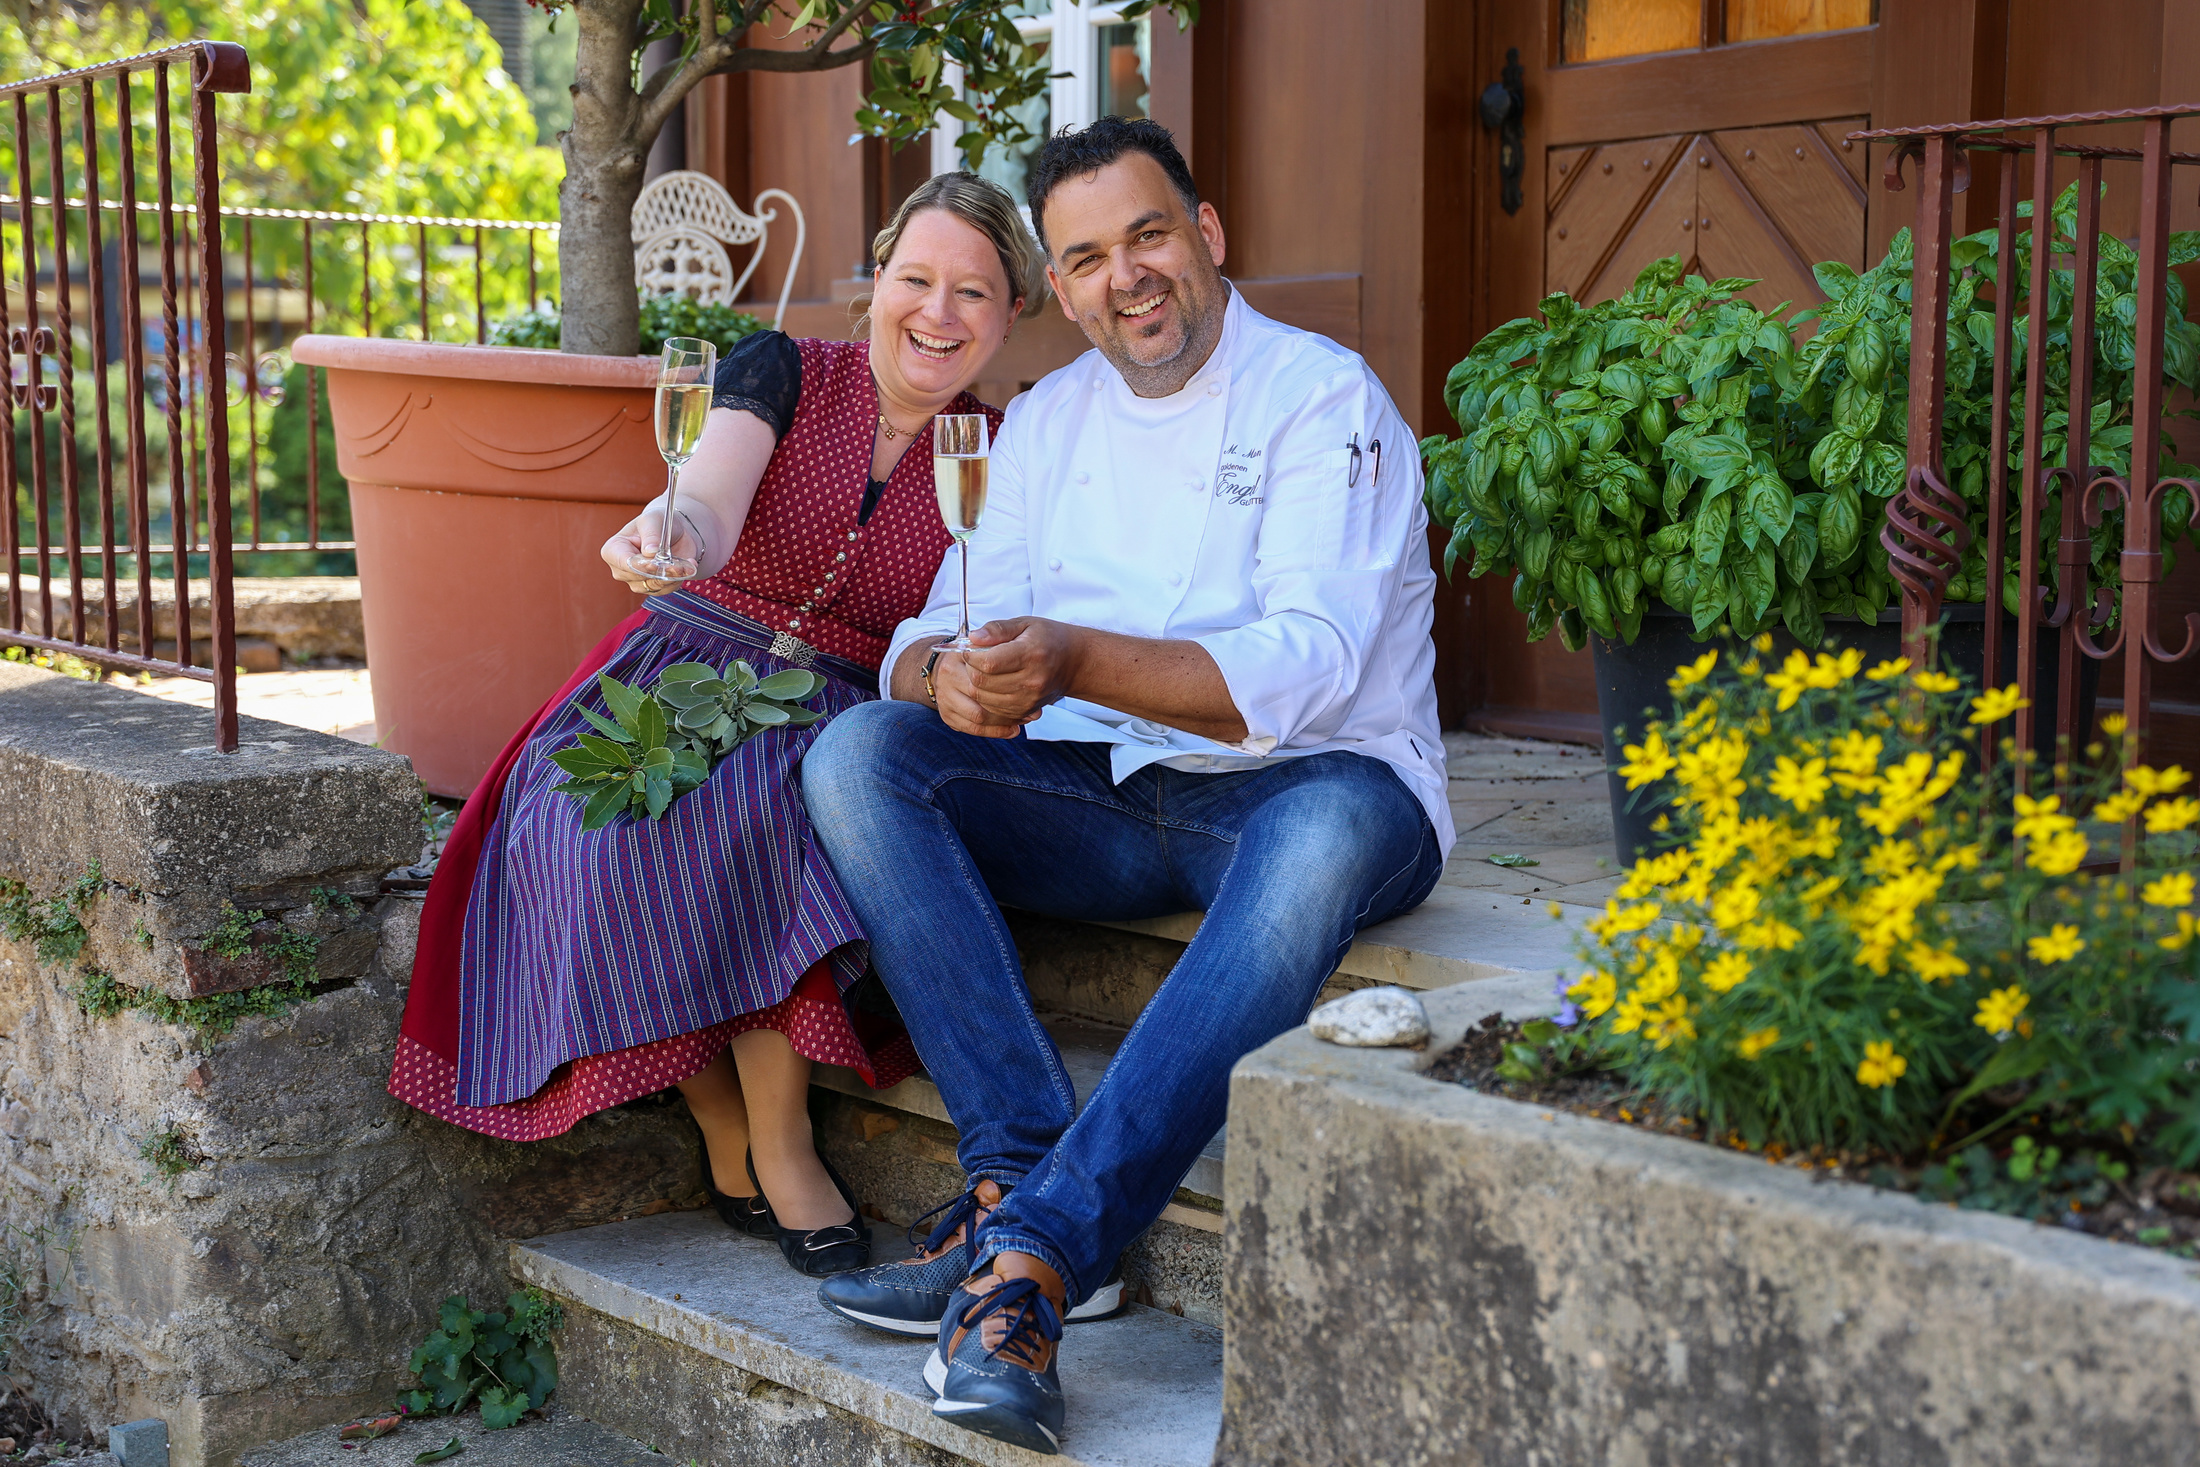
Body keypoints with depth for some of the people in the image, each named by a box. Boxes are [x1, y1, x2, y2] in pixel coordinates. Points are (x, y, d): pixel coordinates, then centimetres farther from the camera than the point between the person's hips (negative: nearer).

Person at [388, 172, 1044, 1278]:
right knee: (615, 830, -32)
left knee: (752, 813, -35)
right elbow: (711, 504, -19)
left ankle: (777, 1144, -24)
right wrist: (670, 532, -42)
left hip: (843, 713, 0)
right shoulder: (784, 374, 0)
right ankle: (726, 1137, -16)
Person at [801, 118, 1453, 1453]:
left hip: (1307, 787, -5)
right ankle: (1030, 1177, -28)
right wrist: (949, 677, -20)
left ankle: (1028, 1255, -42)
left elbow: (1304, 669, -21)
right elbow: (931, 638, 6)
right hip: (1108, 806, 5)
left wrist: (1074, 660, -35)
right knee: (859, 753, -17)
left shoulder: (1324, 397, -7)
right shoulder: (1047, 422, 12)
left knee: (1324, 833, -40)